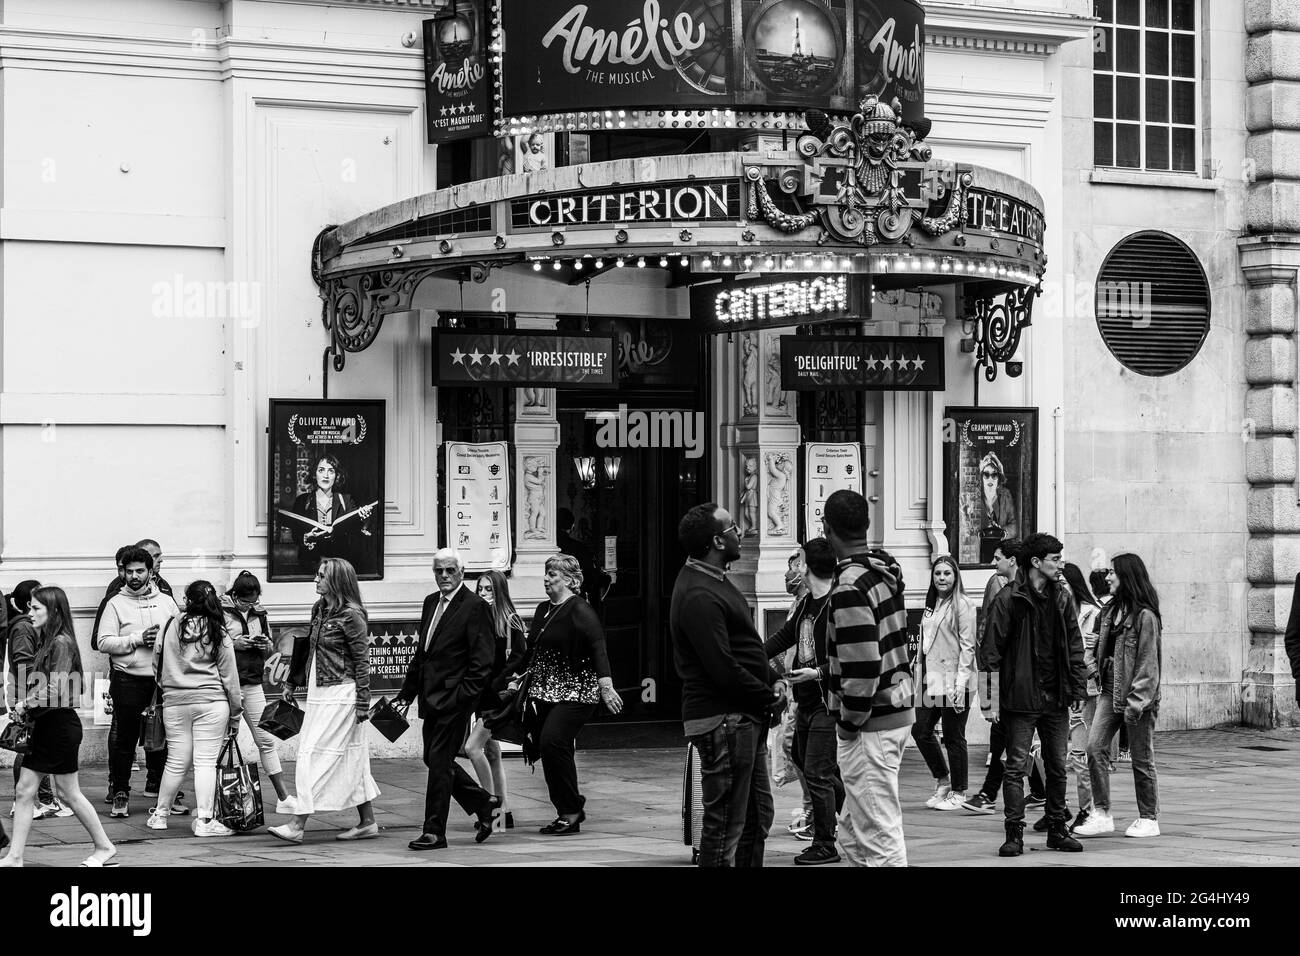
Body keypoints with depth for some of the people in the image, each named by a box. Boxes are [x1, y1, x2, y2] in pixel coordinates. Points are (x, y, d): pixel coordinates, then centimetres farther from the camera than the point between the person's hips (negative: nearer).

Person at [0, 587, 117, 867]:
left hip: (60, 725, -9)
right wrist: (26, 703, 2)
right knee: (25, 790, 5)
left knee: (69, 792, 0)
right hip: (45, 726, 9)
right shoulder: (48, 642, 12)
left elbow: (57, 690, -20)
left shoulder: (61, 643, -15)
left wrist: (26, 704, -12)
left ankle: (104, 848, 12)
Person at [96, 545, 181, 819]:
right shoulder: (116, 604, 3)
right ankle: (120, 794, 8)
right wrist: (138, 639, -14)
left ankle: (159, 787, 14)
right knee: (125, 739, 1)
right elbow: (104, 642, -6)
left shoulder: (166, 602, 13)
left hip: (161, 680, 3)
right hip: (128, 680, -3)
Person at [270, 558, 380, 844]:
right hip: (319, 692, 8)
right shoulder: (319, 610, 11)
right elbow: (308, 648, 20)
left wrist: (362, 702, -13)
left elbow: (362, 660, -12)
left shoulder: (350, 615, -13)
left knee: (315, 754, -9)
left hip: (340, 694, -8)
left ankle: (297, 825, -8)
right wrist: (292, 682, 19)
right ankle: (367, 823, 18)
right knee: (351, 757, 12)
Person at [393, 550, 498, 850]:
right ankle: (483, 804, 29)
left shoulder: (475, 606, -10)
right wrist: (407, 693, 15)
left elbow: (482, 660, -13)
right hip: (431, 698, 8)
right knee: (434, 759, 13)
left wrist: (463, 696, -19)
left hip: (453, 698, -8)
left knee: (439, 762, -5)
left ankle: (434, 832, 2)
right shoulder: (431, 602, 15)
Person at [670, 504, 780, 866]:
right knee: (726, 823, -5)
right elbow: (724, 670, -24)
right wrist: (769, 696, -11)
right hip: (723, 720, -11)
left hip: (744, 718, 11)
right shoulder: (699, 596, -20)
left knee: (757, 816, 17)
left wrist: (772, 680, 6)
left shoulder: (710, 581, 14)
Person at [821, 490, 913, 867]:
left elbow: (862, 669, -24)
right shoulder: (886, 571, 8)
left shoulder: (850, 588, -20)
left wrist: (848, 723, -12)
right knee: (853, 830, 18)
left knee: (879, 838, -4)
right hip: (897, 713, 9)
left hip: (868, 727, -9)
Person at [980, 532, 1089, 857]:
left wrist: (1077, 691, 5)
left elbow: (1074, 648, 11)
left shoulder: (1062, 599, 8)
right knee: (1016, 766, -4)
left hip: (1056, 698, 5)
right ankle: (1014, 833, 0)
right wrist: (994, 694, -12)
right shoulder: (1009, 599, -7)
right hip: (1021, 697, -5)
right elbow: (991, 648, -8)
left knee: (1057, 766, 10)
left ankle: (1058, 829, 19)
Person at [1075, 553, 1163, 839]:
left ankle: (1149, 819, 15)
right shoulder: (1111, 610, 12)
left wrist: (1136, 703, -18)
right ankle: (1102, 814, -2)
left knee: (1142, 758, 3)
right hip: (1110, 689, 7)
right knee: (1095, 747, -5)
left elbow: (1147, 664, -15)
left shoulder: (1145, 615, -12)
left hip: (1136, 693, -7)